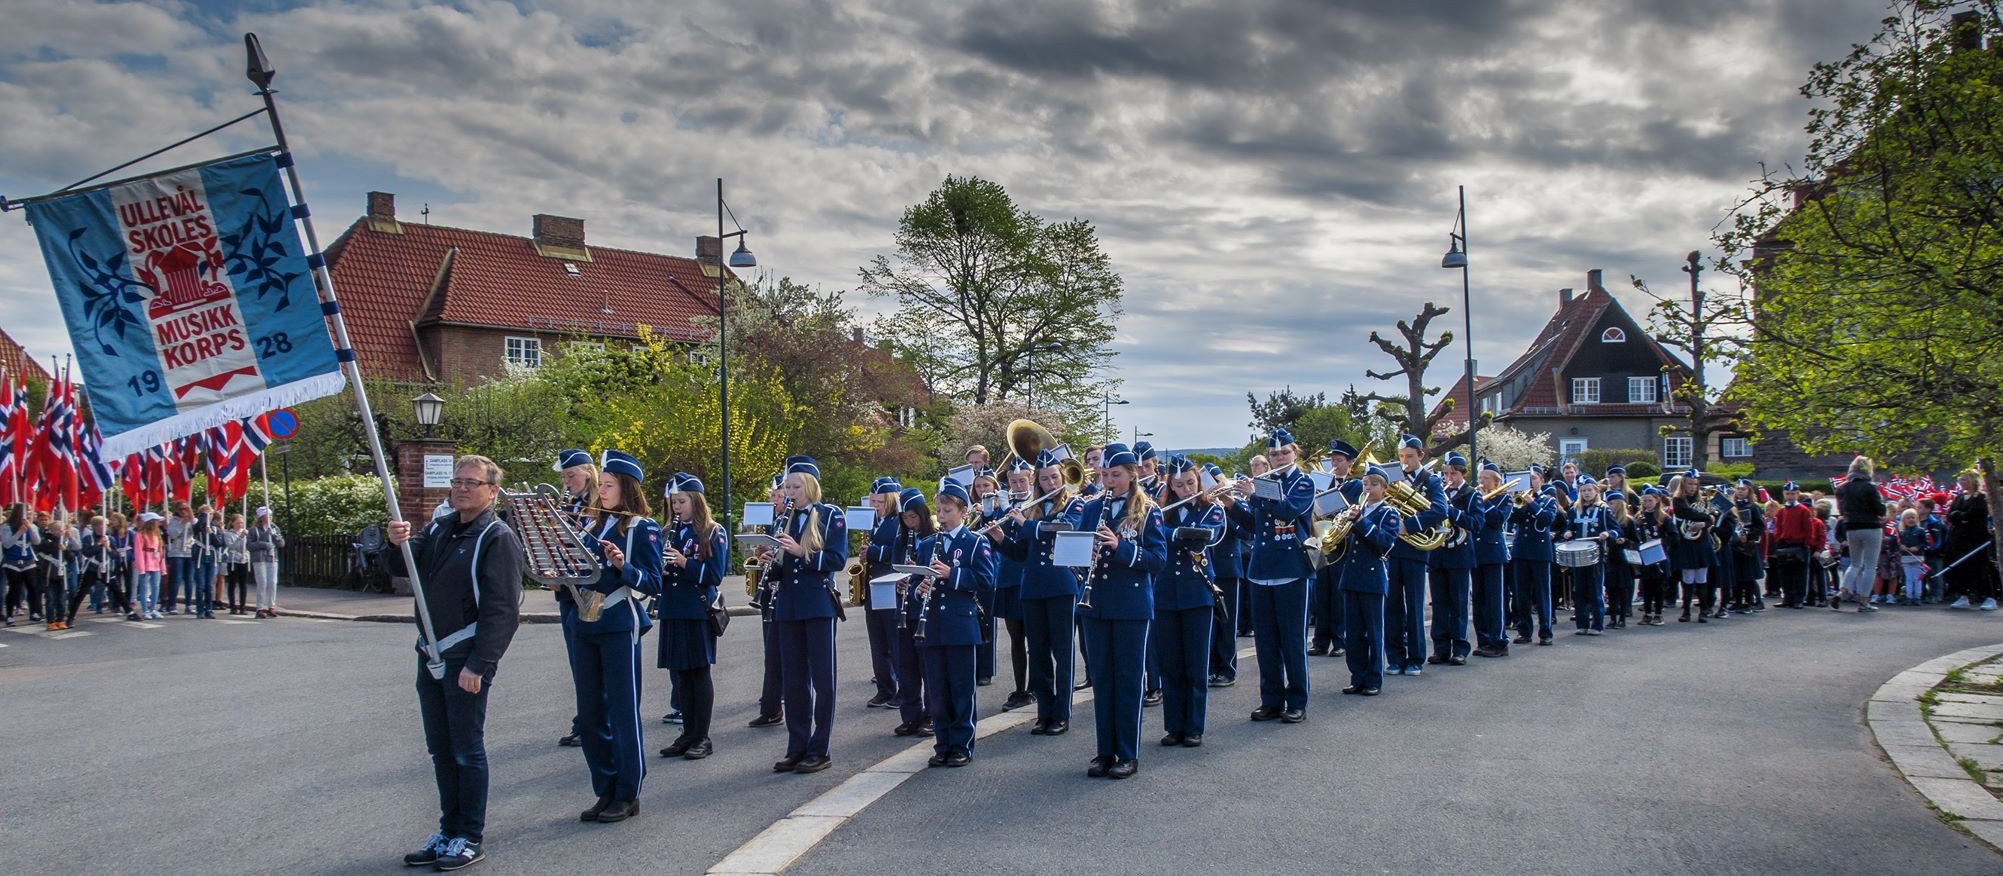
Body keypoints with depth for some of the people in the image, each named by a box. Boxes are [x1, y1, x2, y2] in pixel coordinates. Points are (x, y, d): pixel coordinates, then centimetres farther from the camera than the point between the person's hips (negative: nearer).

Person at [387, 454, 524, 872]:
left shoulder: (497, 538, -12)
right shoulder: (439, 528, 12)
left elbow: (502, 610, -18)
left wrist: (477, 665, -22)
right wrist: (399, 543, -15)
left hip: (466, 662, -8)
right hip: (430, 656, 8)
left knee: (467, 750, 0)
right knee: (440, 749, 14)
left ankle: (471, 839, 10)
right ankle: (449, 832, 25)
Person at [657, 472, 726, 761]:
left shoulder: (713, 533, -3)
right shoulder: (671, 532, 13)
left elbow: (715, 575, -10)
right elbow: (660, 571, 15)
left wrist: (684, 563, -20)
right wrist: (660, 570, -8)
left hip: (699, 611, -5)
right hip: (673, 612, 5)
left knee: (699, 671, -1)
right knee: (681, 673, 9)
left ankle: (702, 737, 6)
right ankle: (688, 734, 17)